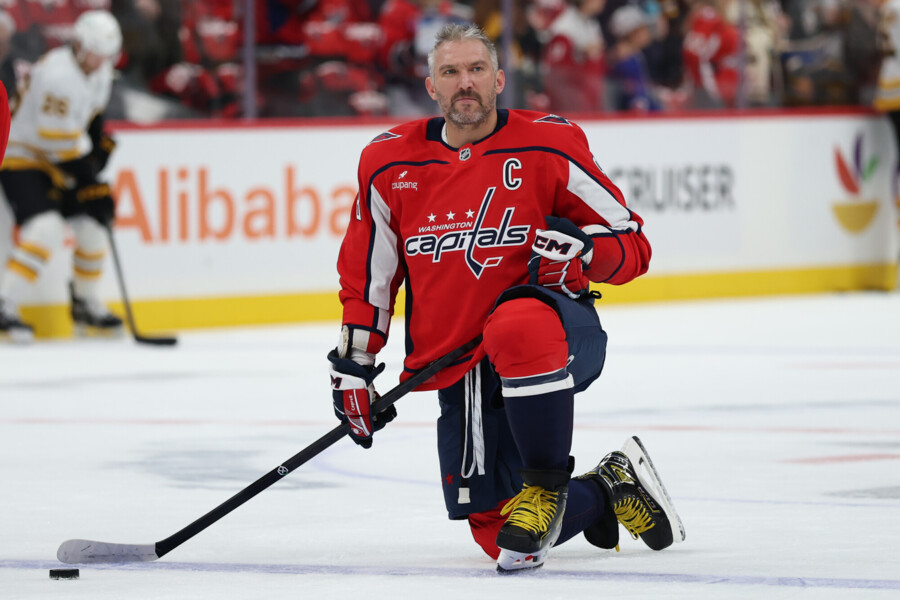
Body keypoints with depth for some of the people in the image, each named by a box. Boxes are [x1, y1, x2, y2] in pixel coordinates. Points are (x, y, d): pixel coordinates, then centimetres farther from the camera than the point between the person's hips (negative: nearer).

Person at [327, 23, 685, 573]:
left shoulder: (549, 147, -6)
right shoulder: (391, 166, 3)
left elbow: (632, 246, -2)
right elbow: (367, 274, 14)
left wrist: (581, 250, -23)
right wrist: (354, 368, 9)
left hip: (563, 336, -4)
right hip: (459, 369, 4)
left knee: (518, 327, -42)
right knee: (495, 529, -3)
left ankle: (546, 487, -23)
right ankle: (608, 494, 27)